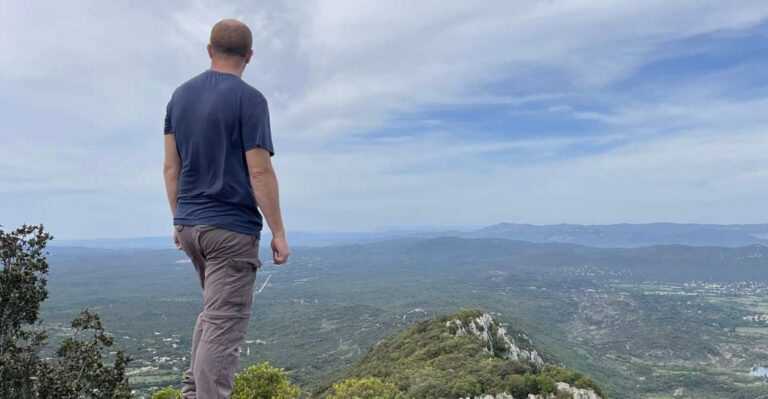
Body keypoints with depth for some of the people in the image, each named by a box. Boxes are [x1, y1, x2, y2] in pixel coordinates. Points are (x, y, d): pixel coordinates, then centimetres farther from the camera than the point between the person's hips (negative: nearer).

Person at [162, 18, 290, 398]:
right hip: (232, 227, -7)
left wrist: (179, 218, 18)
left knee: (214, 311, 23)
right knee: (225, 324, 0)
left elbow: (171, 167, 10)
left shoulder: (180, 95, 9)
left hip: (189, 225, 8)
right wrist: (278, 232, -10)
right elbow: (260, 172, -16)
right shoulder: (248, 99, -11)